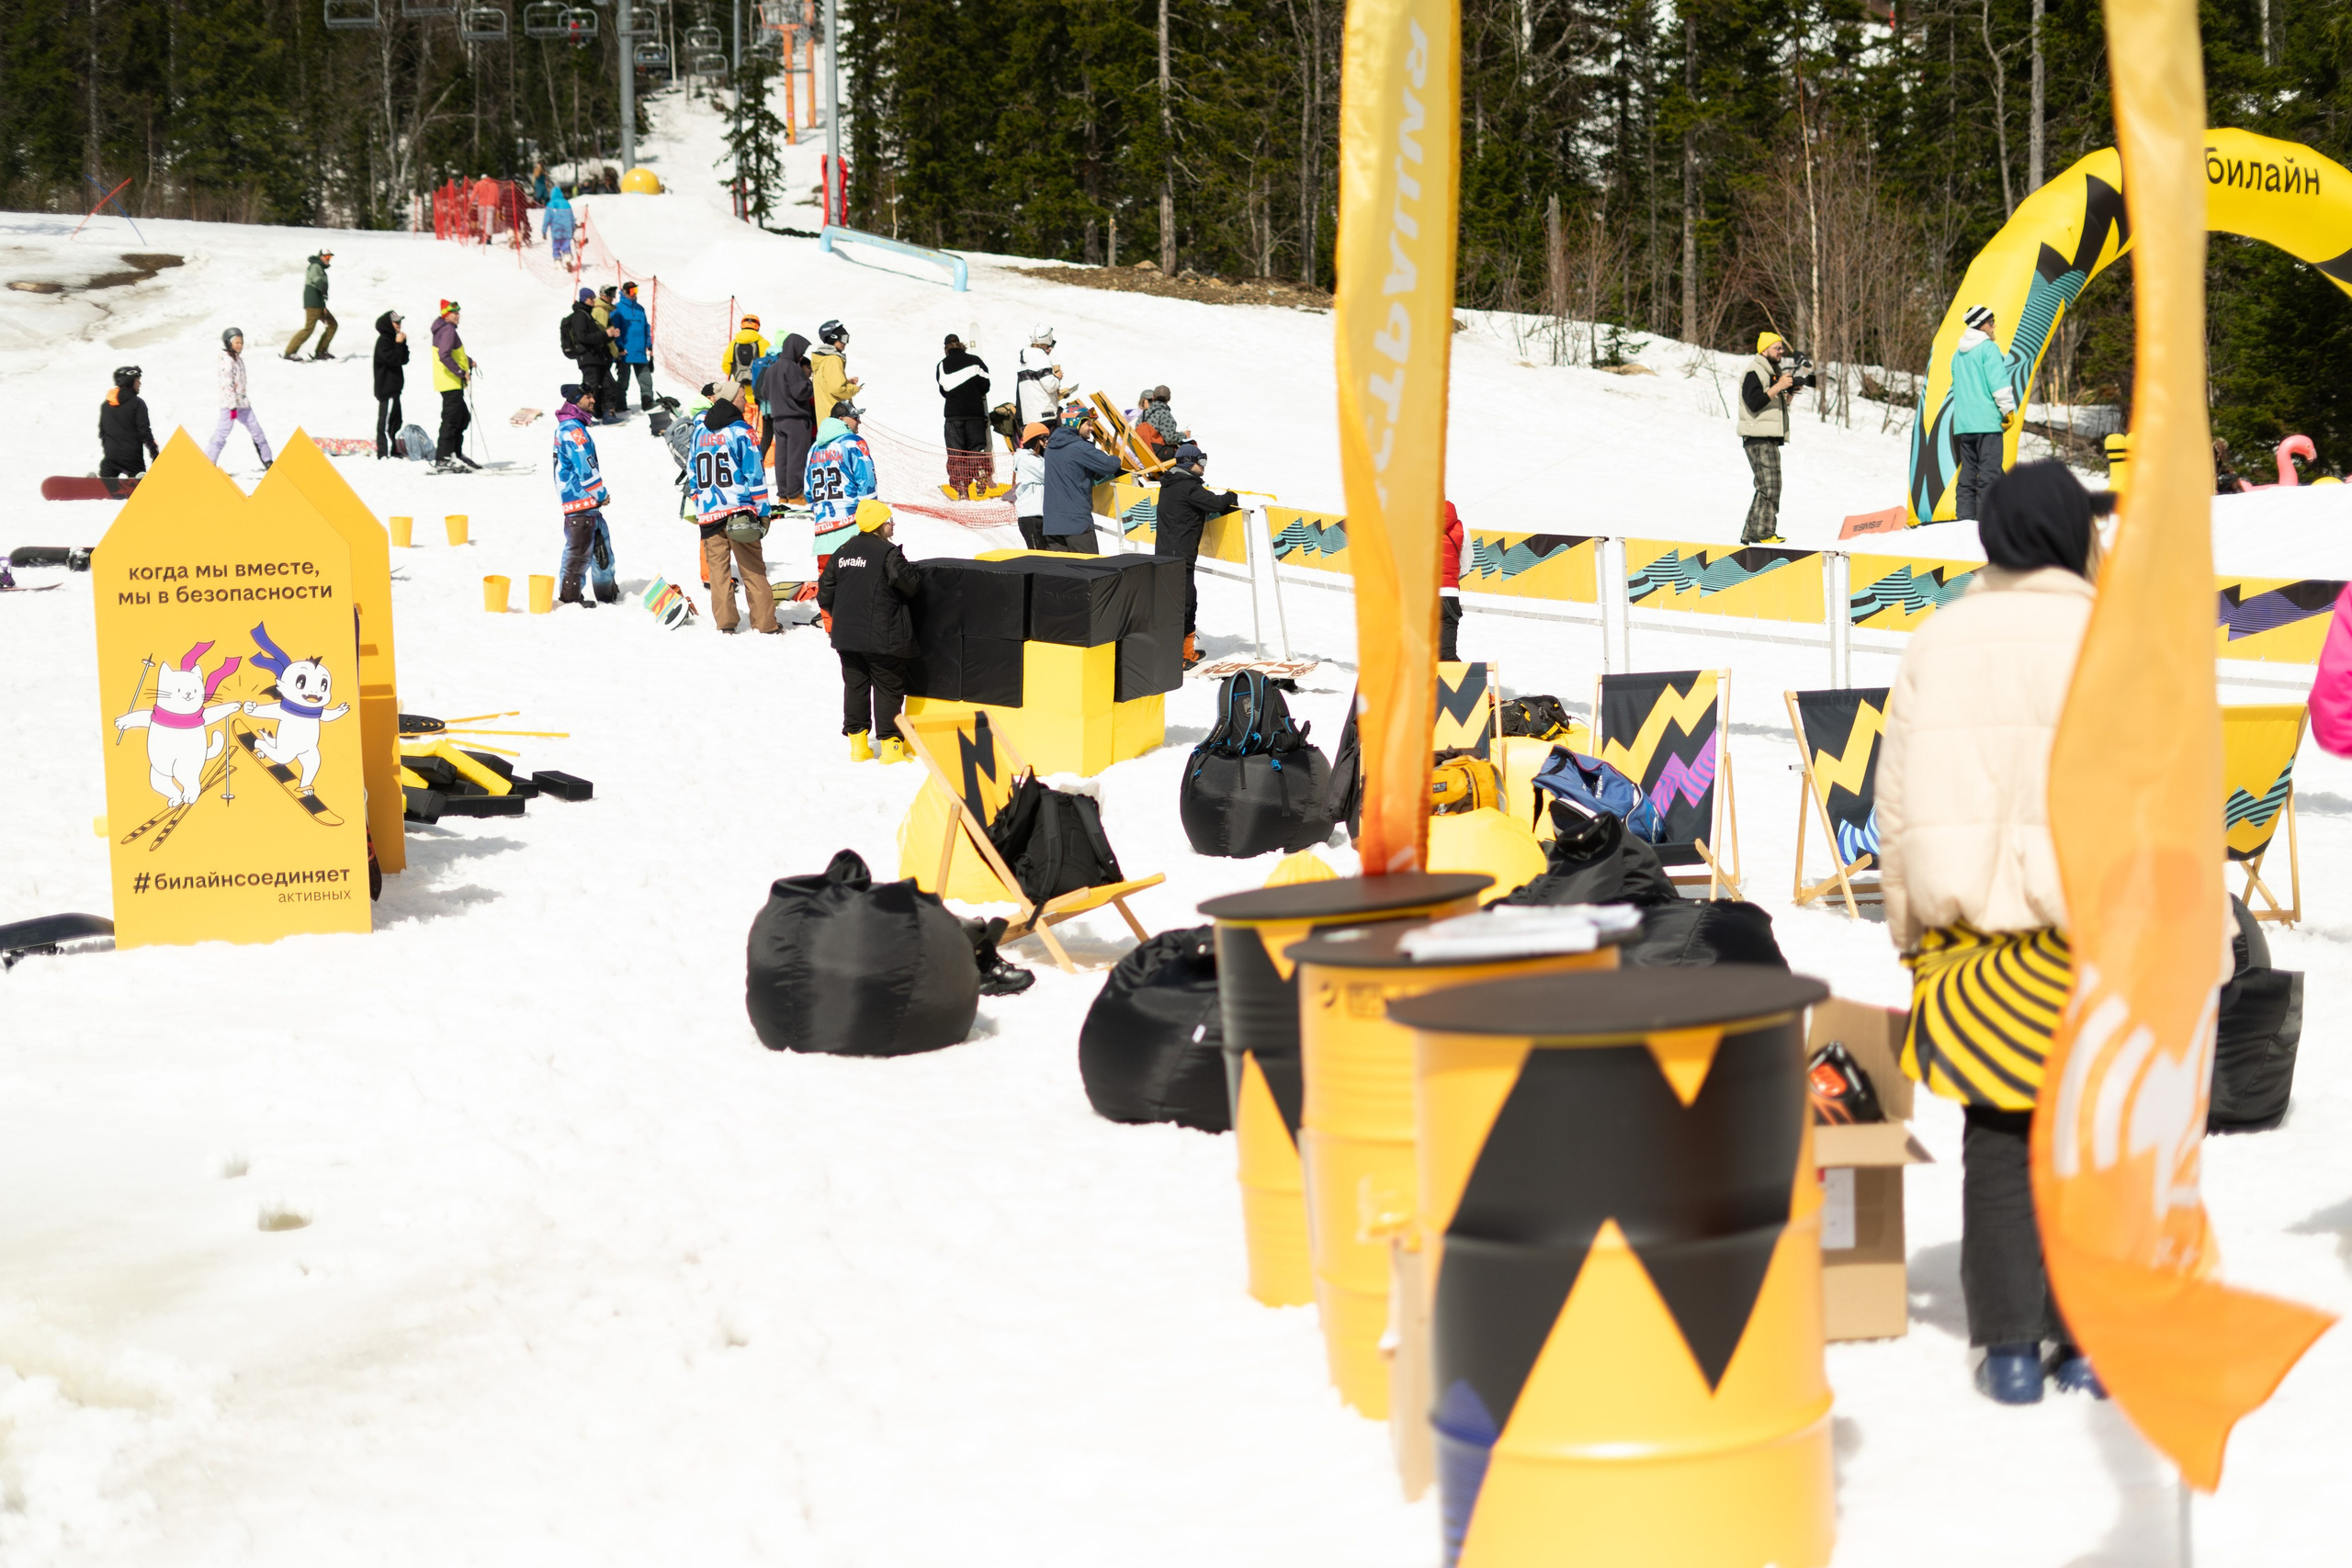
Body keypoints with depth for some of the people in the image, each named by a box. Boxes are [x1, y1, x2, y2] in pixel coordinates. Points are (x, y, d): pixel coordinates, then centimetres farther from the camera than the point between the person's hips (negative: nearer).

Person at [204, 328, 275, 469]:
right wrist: (233, 406, -21)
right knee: (222, 434, -8)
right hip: (230, 404, -9)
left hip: (243, 403, 9)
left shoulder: (238, 358, 14)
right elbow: (227, 384, -19)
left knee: (256, 430, 10)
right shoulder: (227, 360, -14)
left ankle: (267, 461, 17)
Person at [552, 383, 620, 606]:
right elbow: (585, 468, -20)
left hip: (588, 503, 11)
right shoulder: (573, 430, -16)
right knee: (580, 550, -3)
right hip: (580, 502, -11)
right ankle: (569, 596, 5)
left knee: (601, 542, 17)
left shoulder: (571, 427, 17)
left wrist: (598, 495, 13)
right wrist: (602, 494, -9)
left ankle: (607, 592, 27)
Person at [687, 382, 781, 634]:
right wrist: (762, 510, -4)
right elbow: (754, 473, -8)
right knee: (752, 568, 1)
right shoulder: (741, 431, -6)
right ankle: (764, 621, 0)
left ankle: (725, 621, 4)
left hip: (707, 513, 4)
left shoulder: (699, 430, 10)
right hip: (738, 510, -4)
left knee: (717, 567, 8)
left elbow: (693, 470, 16)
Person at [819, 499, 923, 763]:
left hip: (846, 636, 6)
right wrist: (911, 571, 13)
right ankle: (890, 744, 5)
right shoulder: (888, 553, -14)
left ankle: (857, 742, 15)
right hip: (882, 638, -6)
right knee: (888, 689, 3)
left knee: (855, 686, 13)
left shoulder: (843, 553, 7)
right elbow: (912, 585, -10)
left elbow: (825, 594, 10)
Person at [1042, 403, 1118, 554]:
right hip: (1076, 521, -7)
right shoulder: (1080, 447, -12)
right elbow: (1109, 465, -10)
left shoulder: (1051, 447, 14)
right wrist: (1115, 459, 12)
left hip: (1051, 522, 7)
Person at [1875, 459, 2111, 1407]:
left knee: (1996, 1133, 6)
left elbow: (1899, 804, 9)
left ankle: (2009, 1345, 8)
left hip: (1972, 929, 3)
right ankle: (2088, 1337, 8)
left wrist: (1910, 921, 17)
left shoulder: (1937, 643, 6)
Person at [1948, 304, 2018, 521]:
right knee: (1989, 471, -8)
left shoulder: (1958, 353, 17)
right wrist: (2008, 410, -6)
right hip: (1987, 421, -7)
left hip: (1962, 422, 7)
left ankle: (1964, 516, 4)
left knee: (1968, 471, 9)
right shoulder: (1988, 348, -7)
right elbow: (1998, 382, -13)